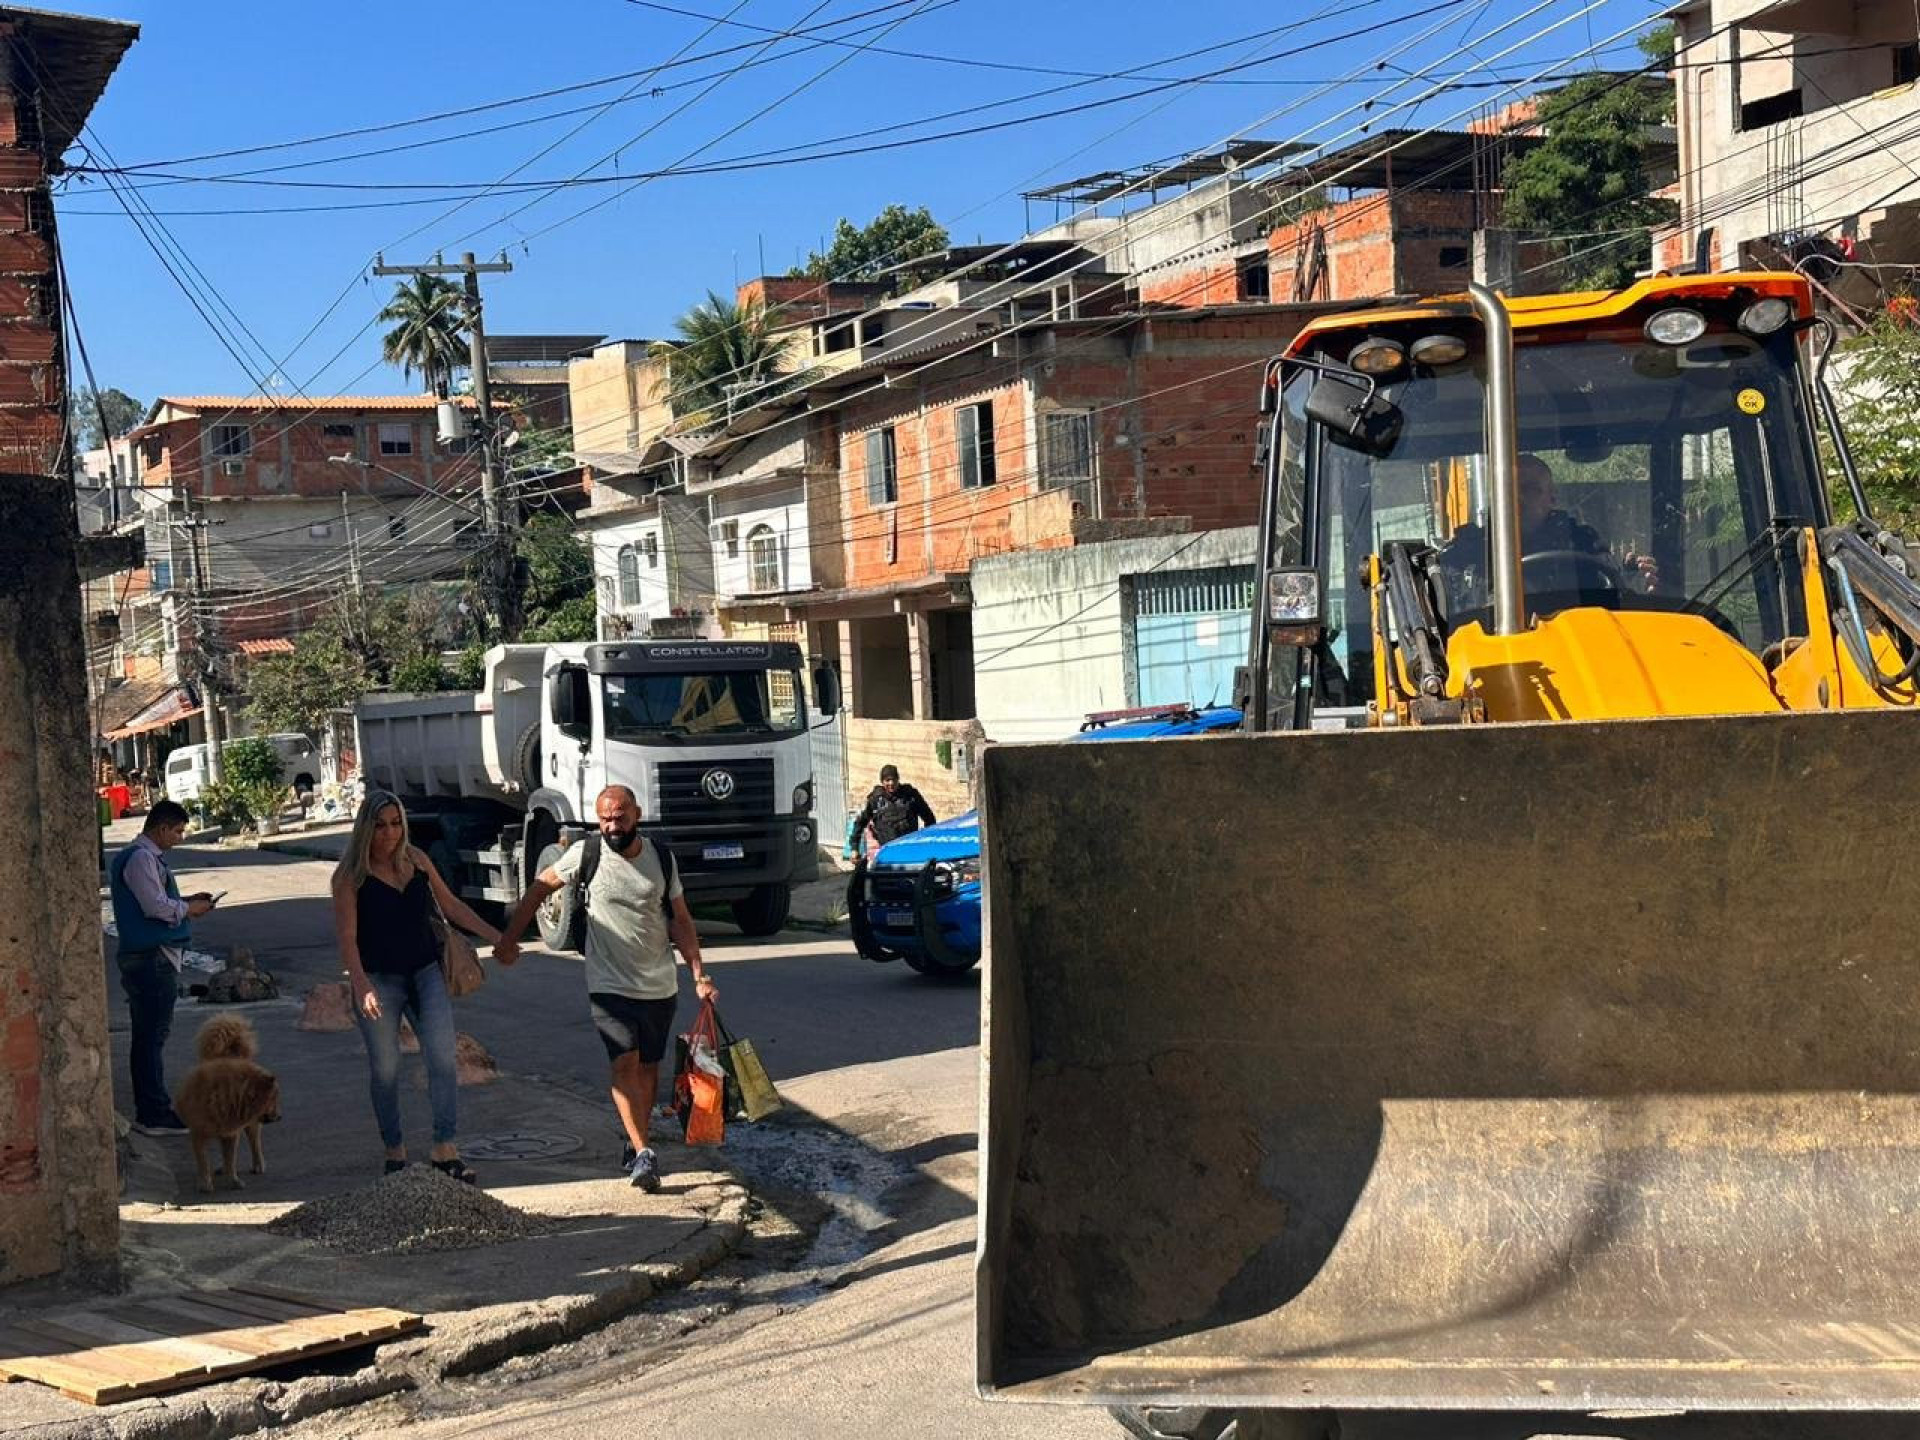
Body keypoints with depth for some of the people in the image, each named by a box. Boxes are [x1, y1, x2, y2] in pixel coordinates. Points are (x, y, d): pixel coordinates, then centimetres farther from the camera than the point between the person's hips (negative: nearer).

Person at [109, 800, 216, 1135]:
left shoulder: (146, 856, 17)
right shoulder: (141, 858, -15)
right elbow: (156, 907, -21)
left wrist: (185, 900, 12)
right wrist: (189, 909, -6)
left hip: (144, 958, 11)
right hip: (153, 959, -11)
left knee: (147, 1036, 14)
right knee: (153, 1036, -8)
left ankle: (149, 1110, 20)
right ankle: (154, 1114, -7)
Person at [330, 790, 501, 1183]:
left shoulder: (416, 860, 5)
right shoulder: (350, 875, -7)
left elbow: (450, 905, 15)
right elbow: (347, 937, -13)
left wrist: (494, 936, 10)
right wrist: (361, 986, -25)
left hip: (425, 972, 3)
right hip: (378, 978, -3)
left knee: (442, 1058, -8)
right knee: (384, 1069, 5)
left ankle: (445, 1149, -5)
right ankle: (395, 1152, 18)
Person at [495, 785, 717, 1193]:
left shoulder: (659, 857, 0)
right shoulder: (585, 855, -6)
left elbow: (680, 920, 5)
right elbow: (540, 887, 7)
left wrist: (700, 976, -2)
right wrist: (509, 939, 7)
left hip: (660, 986, 3)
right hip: (610, 986, -3)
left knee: (648, 1067, 10)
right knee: (625, 1063, -16)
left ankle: (636, 1142, 26)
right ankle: (643, 1153, -20)